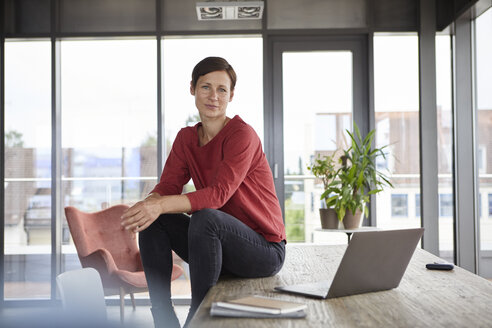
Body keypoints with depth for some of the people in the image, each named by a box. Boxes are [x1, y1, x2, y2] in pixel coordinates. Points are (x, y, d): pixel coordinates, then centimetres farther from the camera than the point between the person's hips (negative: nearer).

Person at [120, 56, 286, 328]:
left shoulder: (242, 134, -15)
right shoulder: (186, 138, 8)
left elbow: (219, 194, -26)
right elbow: (168, 186, -2)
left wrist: (161, 205, -38)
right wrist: (147, 204, -25)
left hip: (265, 249, -6)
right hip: (218, 245, 7)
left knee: (205, 218, -34)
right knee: (153, 222, -10)